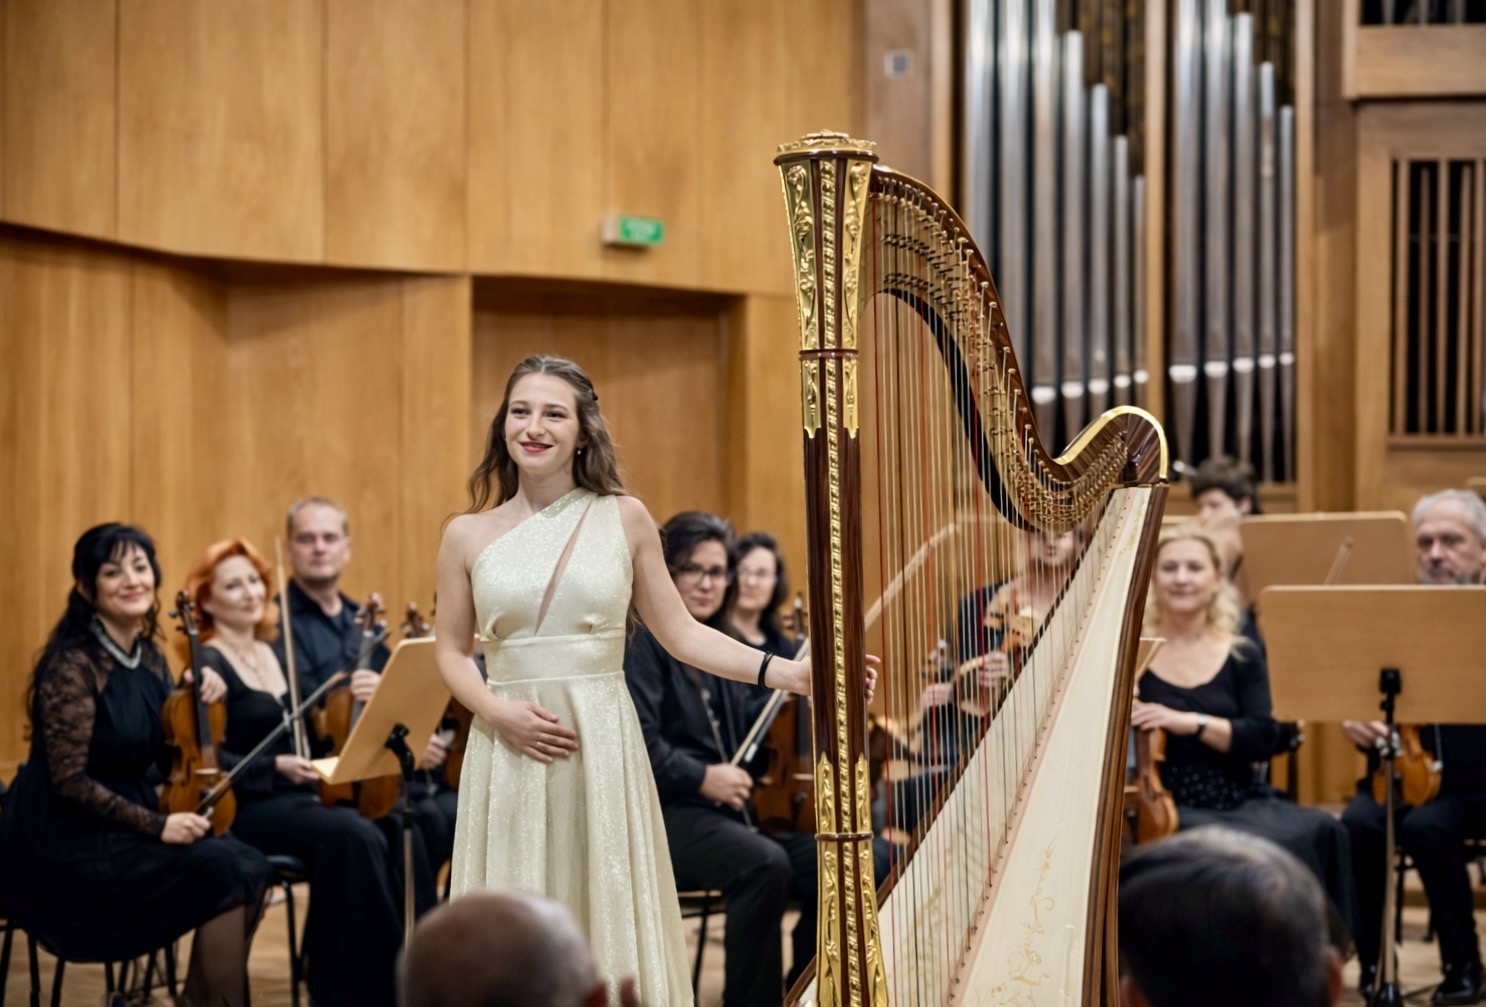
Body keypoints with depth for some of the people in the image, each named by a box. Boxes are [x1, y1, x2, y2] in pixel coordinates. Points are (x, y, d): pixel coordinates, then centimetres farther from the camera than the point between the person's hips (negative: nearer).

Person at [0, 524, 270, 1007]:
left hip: (127, 827, 8)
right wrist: (156, 825, -22)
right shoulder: (73, 665, -16)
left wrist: (200, 703, -3)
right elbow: (70, 780, -19)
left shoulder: (149, 654, 7)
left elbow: (166, 759, 14)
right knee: (226, 873, -21)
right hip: (71, 845, -7)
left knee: (252, 867, -14)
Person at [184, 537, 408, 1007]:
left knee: (377, 838, -22)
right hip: (244, 809, -7)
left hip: (294, 798, 7)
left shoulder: (271, 655, 17)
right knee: (355, 837, -29)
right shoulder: (209, 665, -6)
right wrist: (276, 767, -24)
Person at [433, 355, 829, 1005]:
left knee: (607, 913, 1)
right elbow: (452, 653, 9)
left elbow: (679, 633, 5)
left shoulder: (623, 519, 3)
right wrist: (496, 711, -10)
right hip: (508, 754, 0)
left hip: (603, 748, 0)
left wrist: (788, 673, -4)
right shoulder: (469, 536, 4)